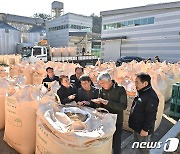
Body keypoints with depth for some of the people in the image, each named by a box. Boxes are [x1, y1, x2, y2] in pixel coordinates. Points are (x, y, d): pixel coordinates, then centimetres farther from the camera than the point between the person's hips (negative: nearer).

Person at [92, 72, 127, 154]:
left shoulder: (120, 89, -16)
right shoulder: (102, 90, -1)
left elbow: (123, 106, -24)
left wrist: (107, 102, -30)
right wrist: (98, 102, -14)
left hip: (116, 121, -4)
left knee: (116, 143, 11)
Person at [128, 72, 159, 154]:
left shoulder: (151, 96, -27)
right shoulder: (141, 92, 3)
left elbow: (151, 115, -25)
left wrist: (145, 129, -20)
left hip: (143, 129, -9)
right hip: (137, 126, 9)